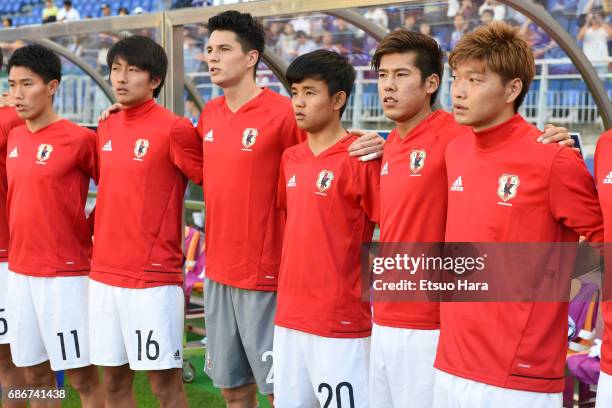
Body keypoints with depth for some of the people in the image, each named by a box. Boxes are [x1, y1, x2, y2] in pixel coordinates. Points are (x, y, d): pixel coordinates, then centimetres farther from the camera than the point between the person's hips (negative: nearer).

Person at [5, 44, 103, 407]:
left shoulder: (80, 138, -12)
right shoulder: (14, 137, 9)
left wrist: (88, 228, -5)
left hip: (65, 273, -7)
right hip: (19, 271, 7)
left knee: (82, 376, -1)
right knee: (35, 374, 13)